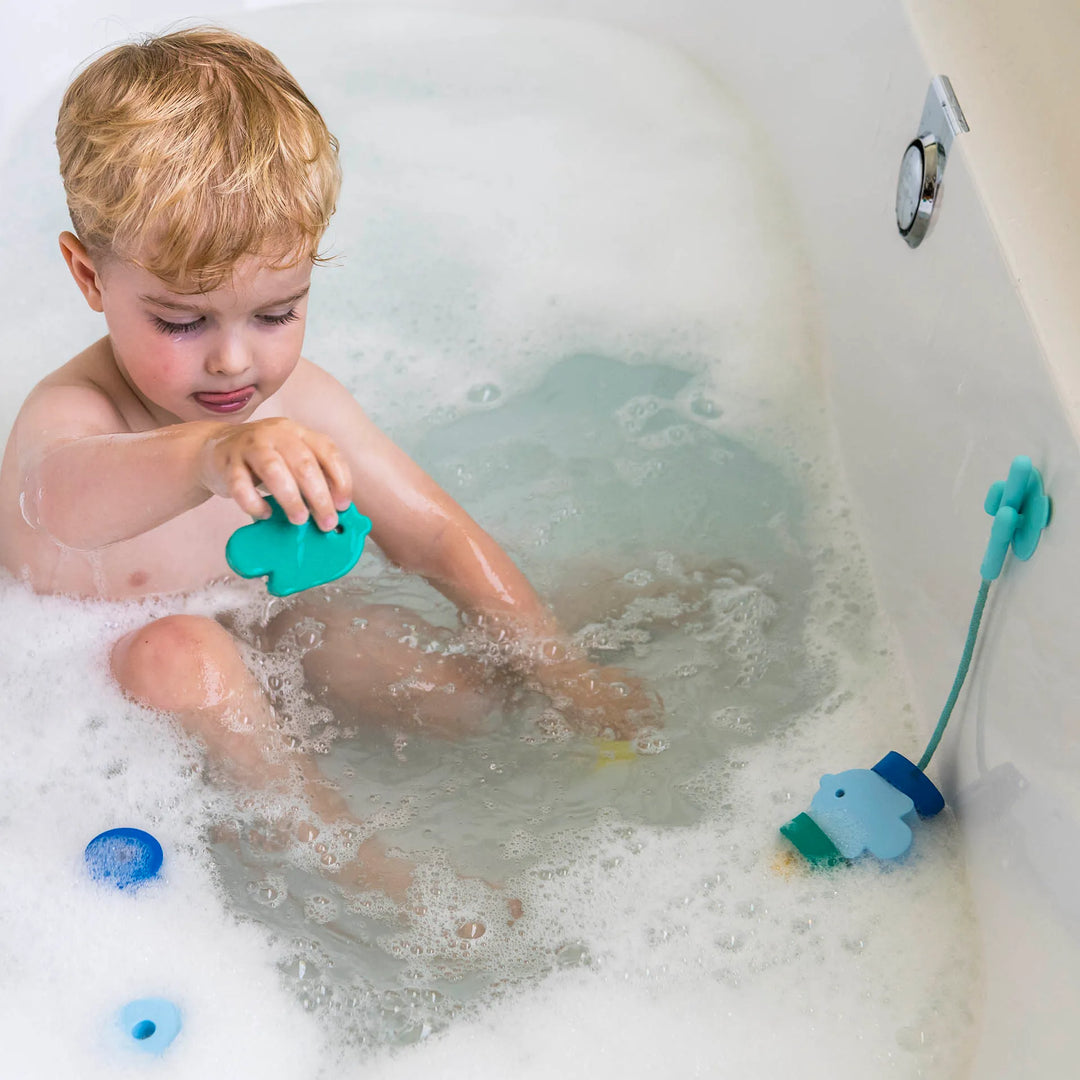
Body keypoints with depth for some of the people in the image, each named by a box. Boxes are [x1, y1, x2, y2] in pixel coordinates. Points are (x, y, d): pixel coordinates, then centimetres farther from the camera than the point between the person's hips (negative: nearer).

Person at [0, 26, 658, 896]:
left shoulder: (296, 404, -11)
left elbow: (436, 533, -4)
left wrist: (563, 673, -11)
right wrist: (209, 456, -78)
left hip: (263, 644, 4)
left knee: (462, 695, -18)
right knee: (176, 652, -37)